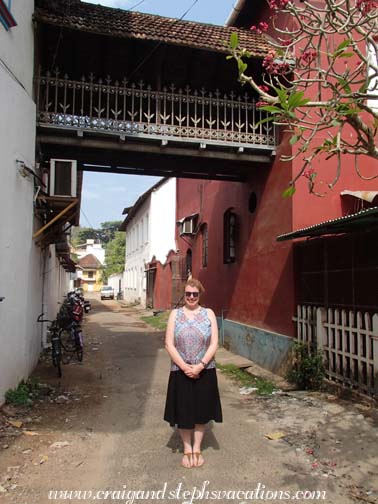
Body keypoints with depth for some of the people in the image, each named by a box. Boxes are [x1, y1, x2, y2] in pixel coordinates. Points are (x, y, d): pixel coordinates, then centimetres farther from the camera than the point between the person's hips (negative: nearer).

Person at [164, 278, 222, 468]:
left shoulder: (208, 313, 0)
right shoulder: (175, 314, 0)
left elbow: (214, 343, -5)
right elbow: (169, 344, -5)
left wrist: (200, 365, -15)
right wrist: (185, 367, -14)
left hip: (205, 372, 0)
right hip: (180, 371, 0)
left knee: (201, 411, 12)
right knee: (183, 411, 9)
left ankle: (197, 449, 31)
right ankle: (187, 449, 29)